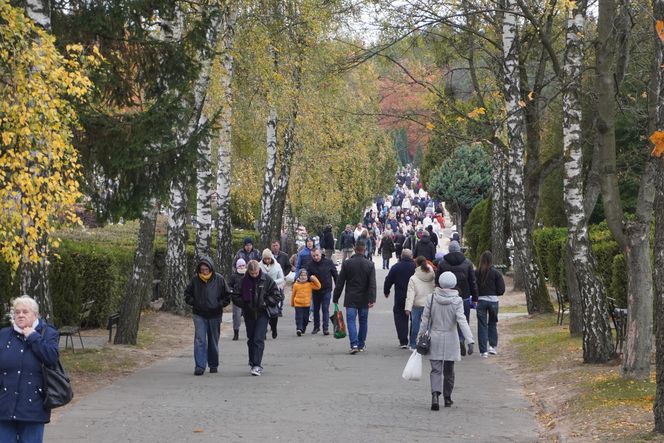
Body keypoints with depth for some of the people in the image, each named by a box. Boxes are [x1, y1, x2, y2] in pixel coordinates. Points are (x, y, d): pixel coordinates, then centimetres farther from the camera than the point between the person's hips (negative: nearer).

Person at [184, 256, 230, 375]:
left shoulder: (219, 279, -3)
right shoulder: (195, 279, -1)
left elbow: (227, 296, 4)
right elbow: (187, 294, 11)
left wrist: (219, 305, -8)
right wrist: (193, 303, -3)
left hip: (215, 315, 0)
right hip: (199, 315, 0)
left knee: (213, 342, 11)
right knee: (200, 340, -10)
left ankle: (213, 365, 24)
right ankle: (200, 366, -12)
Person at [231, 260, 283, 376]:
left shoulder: (266, 279, -6)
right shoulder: (243, 281, -4)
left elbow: (277, 296, -1)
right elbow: (236, 296, 5)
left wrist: (266, 303, -10)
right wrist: (244, 304, -9)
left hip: (262, 314, -3)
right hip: (249, 314, 3)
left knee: (258, 339, -12)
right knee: (251, 340, 10)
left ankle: (257, 365, -15)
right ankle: (253, 363, 22)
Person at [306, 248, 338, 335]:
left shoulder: (328, 262, -7)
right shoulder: (310, 265, -6)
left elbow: (335, 274, 1)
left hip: (327, 290, -2)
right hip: (315, 291, 2)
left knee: (325, 309, -6)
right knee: (316, 309, 13)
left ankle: (326, 328, -4)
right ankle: (316, 327, 26)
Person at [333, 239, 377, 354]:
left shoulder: (346, 263, -5)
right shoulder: (370, 264, -3)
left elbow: (340, 282, -1)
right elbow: (372, 284, -9)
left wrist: (336, 298, 6)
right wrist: (372, 299, -11)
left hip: (351, 299, -1)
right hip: (364, 299, 1)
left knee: (351, 320, -2)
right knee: (363, 321, 13)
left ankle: (354, 344, -18)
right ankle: (361, 345, 19)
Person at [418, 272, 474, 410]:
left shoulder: (431, 298, -5)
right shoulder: (457, 301, -10)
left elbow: (425, 319, -1)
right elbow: (462, 321, -17)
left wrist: (420, 337, 10)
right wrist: (470, 341, -20)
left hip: (435, 338, 0)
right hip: (451, 340, 0)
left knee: (436, 369, 1)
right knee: (449, 371, 16)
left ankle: (435, 395, -22)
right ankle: (447, 398, 26)